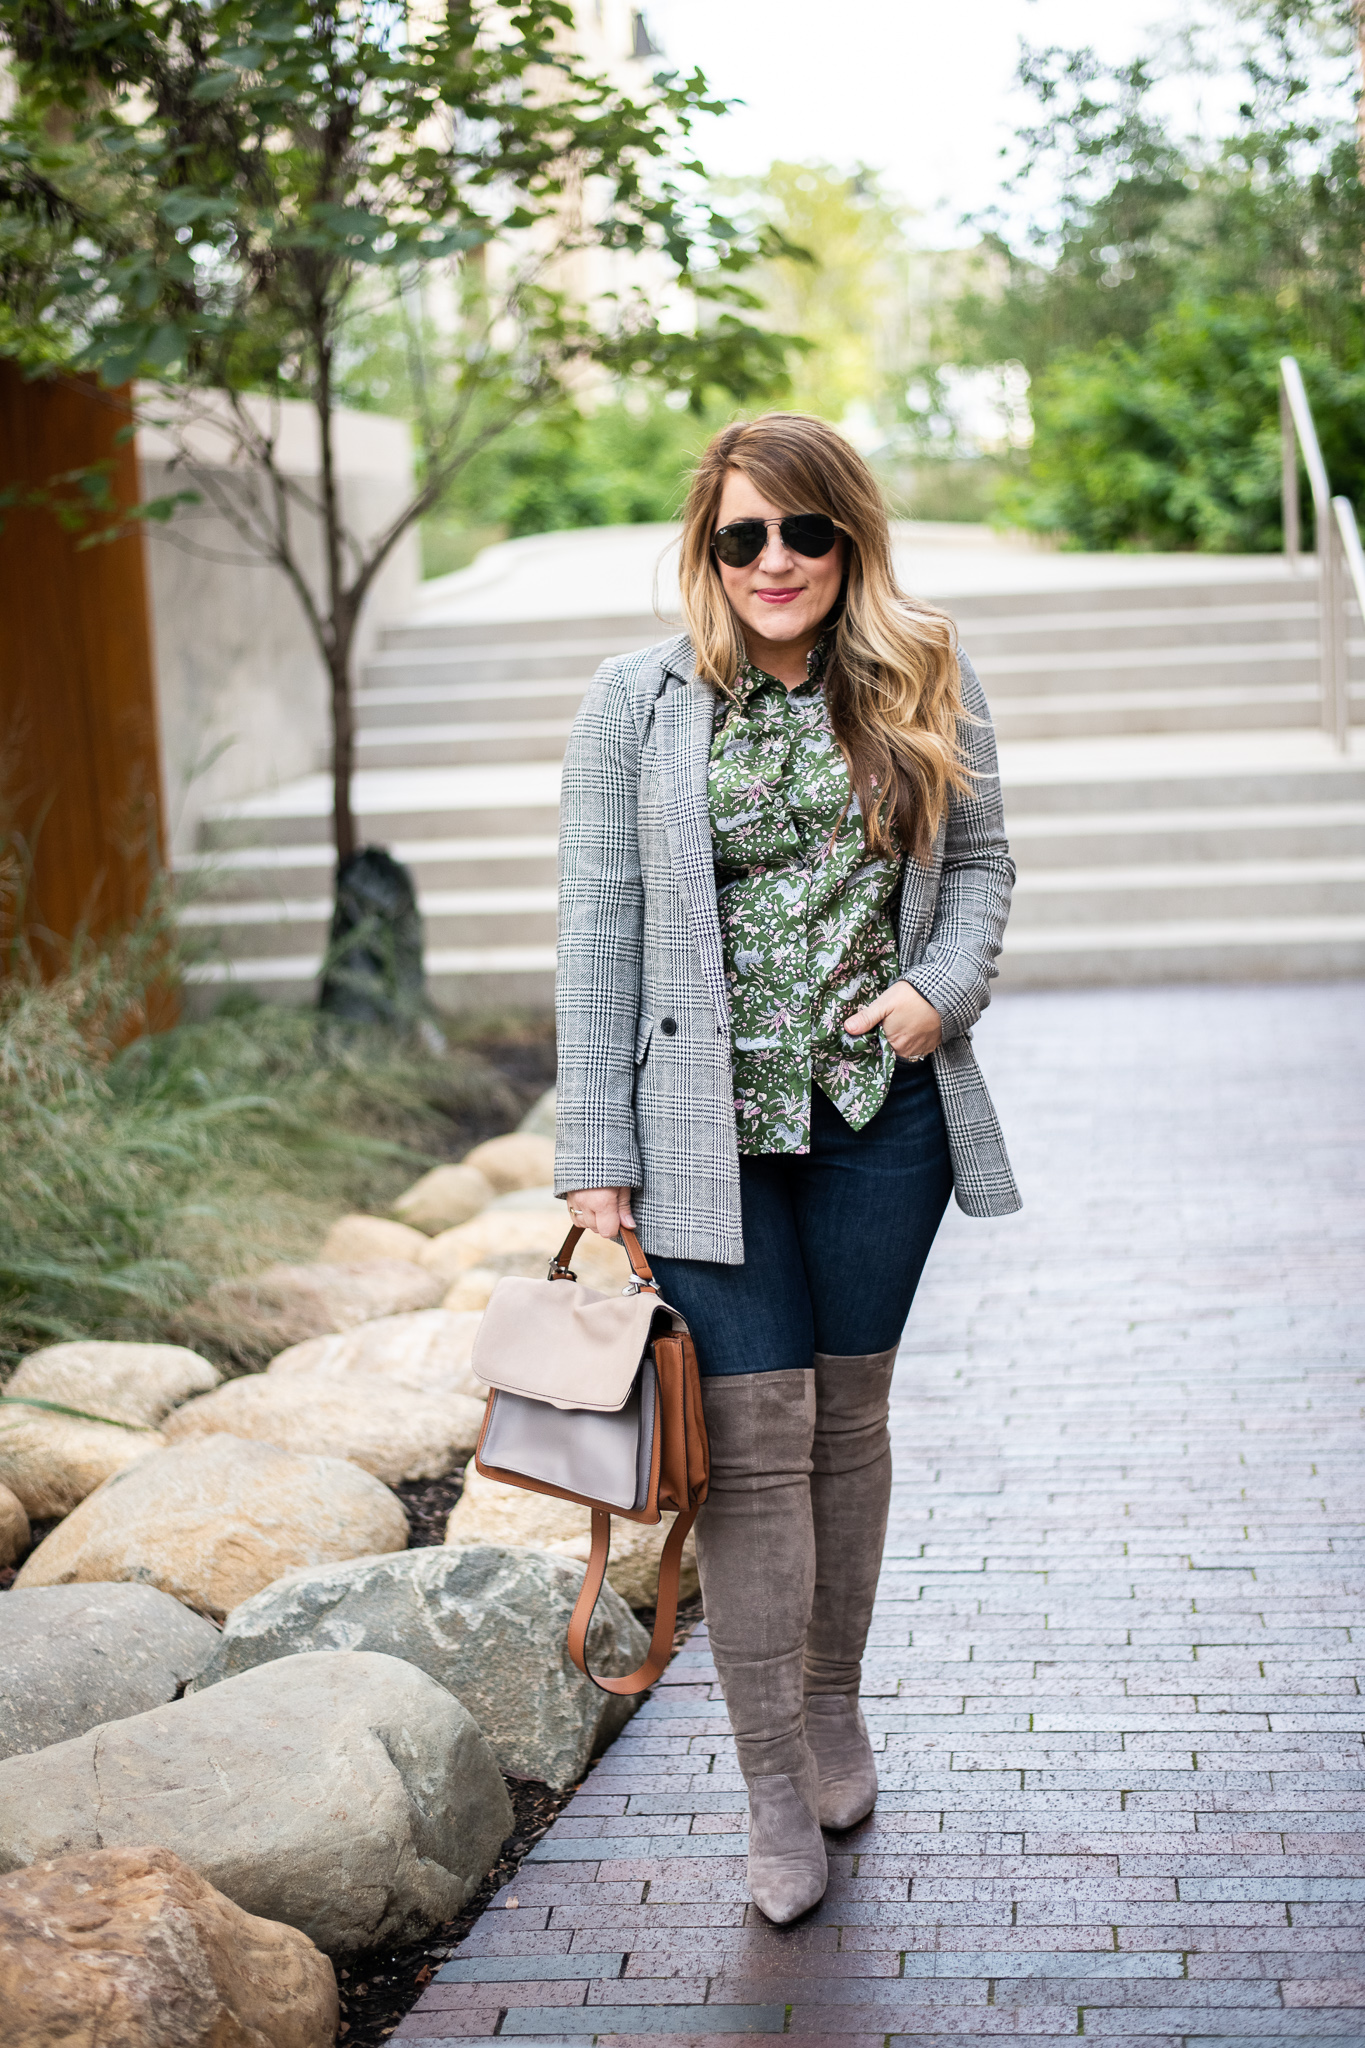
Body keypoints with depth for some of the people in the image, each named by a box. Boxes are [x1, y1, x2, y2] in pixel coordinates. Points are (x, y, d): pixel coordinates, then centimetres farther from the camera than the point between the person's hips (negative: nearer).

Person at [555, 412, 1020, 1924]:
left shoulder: (926, 684, 4)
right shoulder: (639, 702, -2)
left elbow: (982, 858, 13)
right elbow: (598, 930, -3)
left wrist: (943, 986, -9)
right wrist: (596, 1158, -7)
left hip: (882, 1112, 2)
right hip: (710, 1120, -2)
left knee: (849, 1415, 13)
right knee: (756, 1436, -4)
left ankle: (835, 1706, 32)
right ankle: (775, 1788, 6)